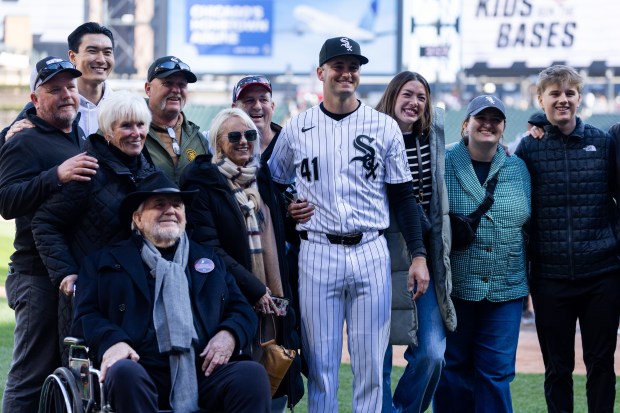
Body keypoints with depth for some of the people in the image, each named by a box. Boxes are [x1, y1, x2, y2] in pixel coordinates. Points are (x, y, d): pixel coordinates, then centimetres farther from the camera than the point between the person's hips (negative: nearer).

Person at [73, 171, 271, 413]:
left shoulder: (209, 259, 28)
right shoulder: (106, 261, 19)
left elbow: (242, 310, 24)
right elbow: (86, 314, 9)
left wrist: (229, 334, -1)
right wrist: (112, 341, -14)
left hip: (205, 372, 3)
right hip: (144, 372, -2)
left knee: (252, 374, -28)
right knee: (124, 372, -38)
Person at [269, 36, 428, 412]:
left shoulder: (384, 127, 5)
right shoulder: (297, 128, 6)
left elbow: (403, 196, 5)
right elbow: (275, 183, 19)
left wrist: (418, 254, 0)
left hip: (371, 253, 0)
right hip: (317, 254, 0)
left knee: (371, 363, 2)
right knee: (320, 363, 2)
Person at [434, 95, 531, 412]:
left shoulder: (518, 168, 9)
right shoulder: (444, 164, -3)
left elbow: (528, 224, 14)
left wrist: (527, 282, 11)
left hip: (506, 290, 2)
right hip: (455, 287, -2)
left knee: (496, 372, 2)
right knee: (453, 369, 7)